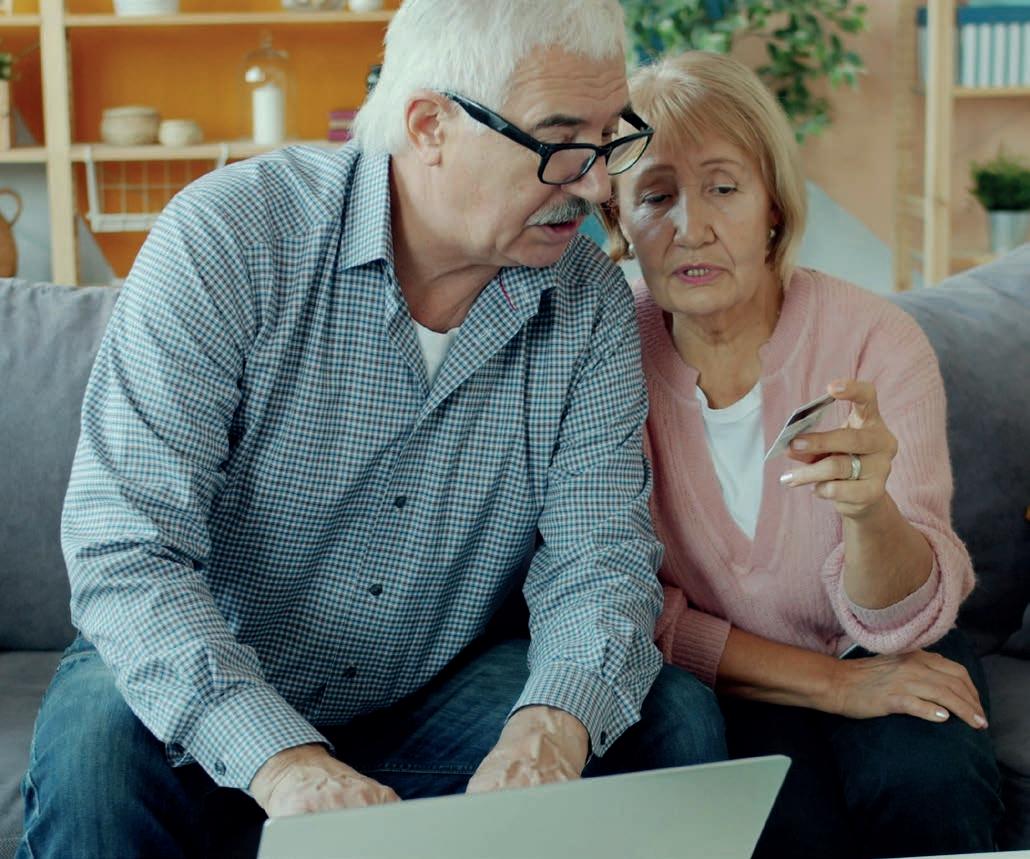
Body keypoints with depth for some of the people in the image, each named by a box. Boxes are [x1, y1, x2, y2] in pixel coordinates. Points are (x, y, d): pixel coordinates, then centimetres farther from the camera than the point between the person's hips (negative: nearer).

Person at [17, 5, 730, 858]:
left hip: (438, 694, 3)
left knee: (674, 717, -17)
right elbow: (127, 552, -26)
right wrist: (282, 760, -41)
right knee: (98, 750, -34)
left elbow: (600, 555, -10)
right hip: (213, 695, -3)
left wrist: (553, 727, -34)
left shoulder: (592, 303, -5)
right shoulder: (226, 238, -19)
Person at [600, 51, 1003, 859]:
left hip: (878, 660, 1)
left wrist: (870, 511, -41)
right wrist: (828, 681, -18)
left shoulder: (878, 342, -15)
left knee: (928, 781, -30)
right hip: (722, 686, -1)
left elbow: (902, 622, -18)